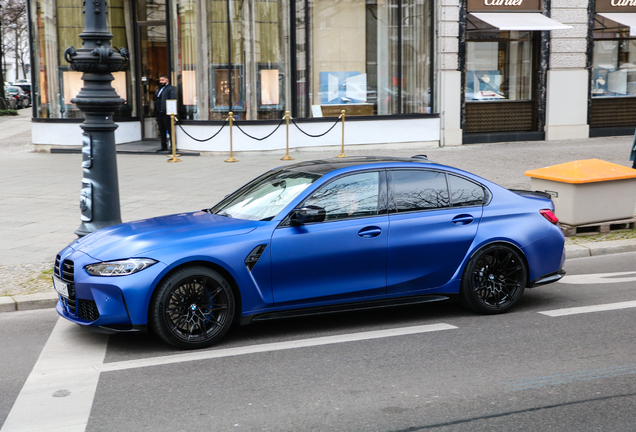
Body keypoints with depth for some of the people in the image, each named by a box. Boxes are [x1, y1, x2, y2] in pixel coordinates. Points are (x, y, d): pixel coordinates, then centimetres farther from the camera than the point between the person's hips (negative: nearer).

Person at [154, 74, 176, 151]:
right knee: (162, 131, 11)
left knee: (170, 130, -4)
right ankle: (164, 147, 17)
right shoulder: (158, 89, 22)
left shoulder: (170, 88, -4)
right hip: (158, 113, 8)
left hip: (166, 113, -8)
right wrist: (155, 112, 15)